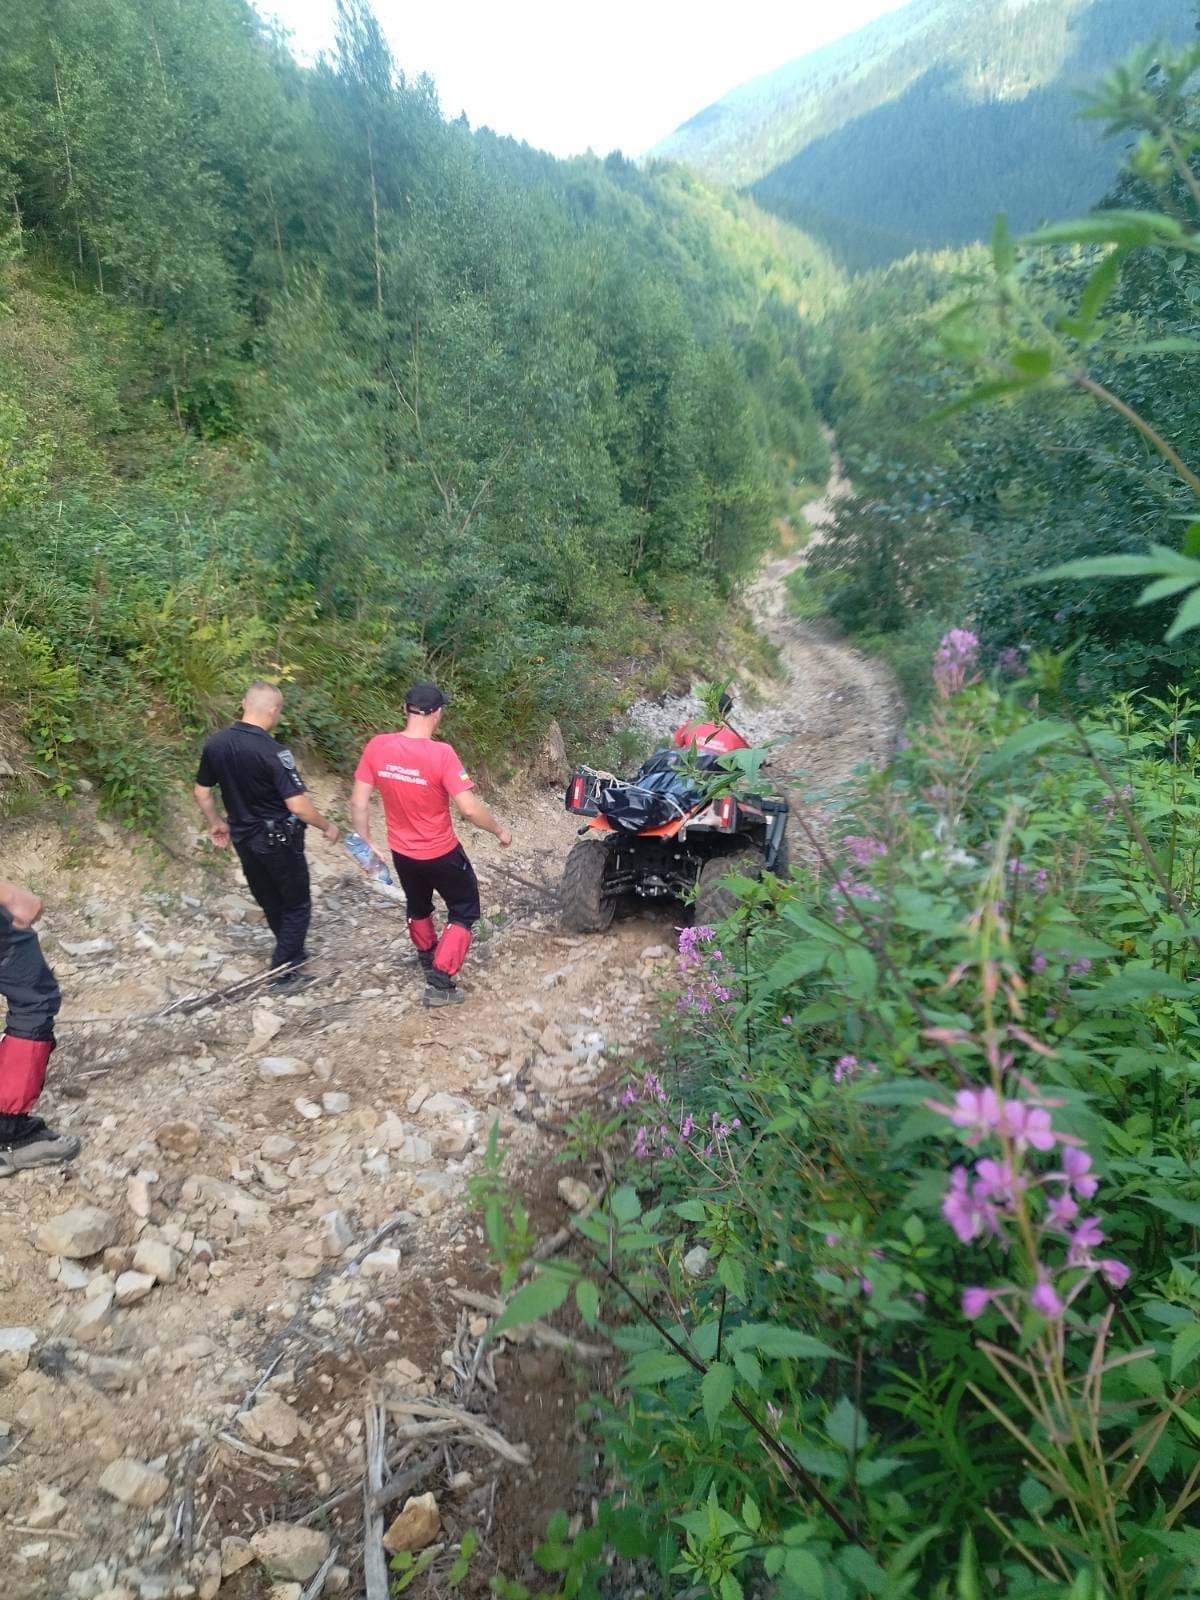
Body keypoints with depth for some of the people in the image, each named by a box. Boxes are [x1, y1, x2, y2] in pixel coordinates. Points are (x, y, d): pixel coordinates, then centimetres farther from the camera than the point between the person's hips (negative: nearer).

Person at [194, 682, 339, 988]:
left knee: (270, 902, 23)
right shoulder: (273, 752, -25)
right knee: (297, 904, 13)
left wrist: (215, 823, 22)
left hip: (243, 838, 7)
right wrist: (328, 826, -10)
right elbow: (298, 805, -26)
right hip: (278, 840, -6)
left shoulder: (216, 744, -5)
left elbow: (201, 792, 7)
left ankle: (292, 953, 41)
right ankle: (283, 970, 16)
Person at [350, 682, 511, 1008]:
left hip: (402, 852, 5)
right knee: (464, 909, 16)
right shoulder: (441, 753, -26)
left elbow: (358, 802, -7)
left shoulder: (377, 747, -12)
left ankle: (428, 958, 53)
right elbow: (469, 808, -27)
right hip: (441, 853, -5)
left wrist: (366, 844, 5)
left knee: (417, 907, 30)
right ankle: (440, 982, 8)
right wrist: (499, 830, -10)